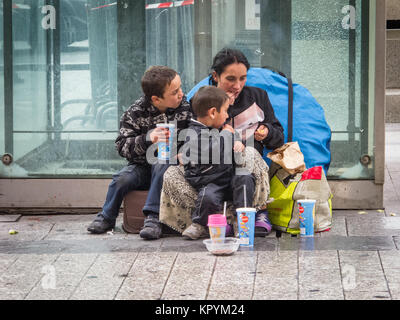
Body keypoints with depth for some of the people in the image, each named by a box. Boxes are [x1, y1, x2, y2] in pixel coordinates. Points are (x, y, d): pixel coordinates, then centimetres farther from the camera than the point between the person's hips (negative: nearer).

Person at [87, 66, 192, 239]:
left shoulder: (185, 107, -4)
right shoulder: (135, 113, -9)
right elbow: (122, 147, -12)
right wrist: (148, 139, -28)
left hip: (170, 164, 0)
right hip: (142, 165, 0)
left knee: (161, 166, -32)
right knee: (122, 178, -25)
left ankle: (153, 217, -32)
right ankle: (107, 217, 1)